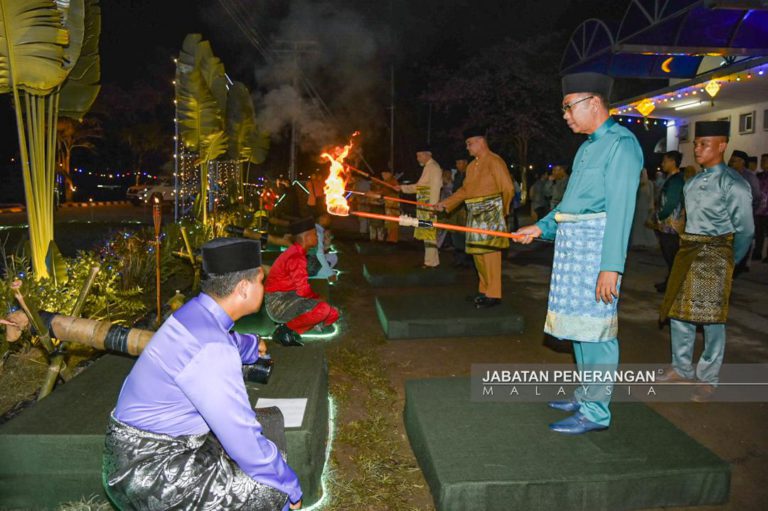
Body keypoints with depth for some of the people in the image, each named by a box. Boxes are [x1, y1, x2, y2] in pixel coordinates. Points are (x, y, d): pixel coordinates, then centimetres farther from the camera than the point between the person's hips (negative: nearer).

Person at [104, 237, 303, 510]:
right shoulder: (211, 350, -29)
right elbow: (242, 440, -24)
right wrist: (290, 487, -10)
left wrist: (252, 345, 45)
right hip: (147, 474, -9)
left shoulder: (198, 311, -1)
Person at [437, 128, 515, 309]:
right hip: (475, 215, 8)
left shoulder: (494, 161, -8)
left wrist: (502, 210, 3)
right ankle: (484, 290, 21)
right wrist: (446, 203, 10)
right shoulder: (472, 165, 17)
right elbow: (464, 190, 18)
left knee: (490, 252, -7)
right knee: (478, 253, 10)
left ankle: (493, 294, -1)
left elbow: (508, 189, -9)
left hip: (490, 214, -8)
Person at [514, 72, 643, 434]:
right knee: (580, 324, 15)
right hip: (572, 243, 9)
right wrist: (542, 227, 18)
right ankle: (586, 395, 29)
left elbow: (620, 209, -18)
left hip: (596, 245, -9)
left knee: (595, 328, -3)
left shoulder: (621, 144, -10)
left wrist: (611, 267, -23)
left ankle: (596, 411, 8)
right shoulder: (589, 146, 18)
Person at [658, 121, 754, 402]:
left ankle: (708, 379, 13)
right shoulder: (693, 183, 12)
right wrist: (687, 249, 8)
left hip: (714, 254, -7)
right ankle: (681, 368, 27)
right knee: (678, 311, 12)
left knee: (711, 318, 0)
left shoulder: (732, 183, -9)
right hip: (688, 252, 7)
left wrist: (729, 263, 0)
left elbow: (745, 230, -7)